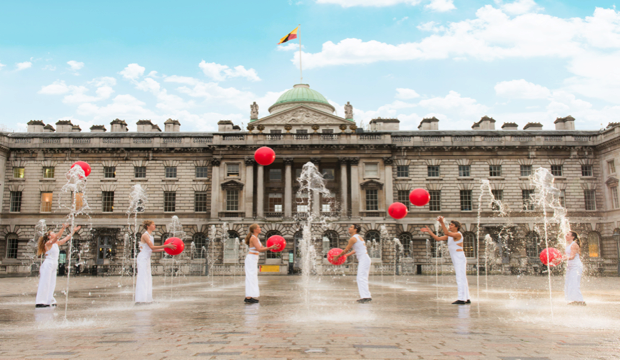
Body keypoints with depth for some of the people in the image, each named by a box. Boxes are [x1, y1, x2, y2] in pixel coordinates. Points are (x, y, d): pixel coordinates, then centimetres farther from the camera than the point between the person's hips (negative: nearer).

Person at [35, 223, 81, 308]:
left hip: (53, 266, 8)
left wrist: (73, 231, 19)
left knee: (51, 284, 7)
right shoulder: (48, 243, -7)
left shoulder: (56, 243, 14)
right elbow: (57, 237, -23)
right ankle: (40, 302, -10)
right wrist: (63, 229, -32)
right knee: (45, 283, -9)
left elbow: (66, 238, 20)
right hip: (48, 265, -8)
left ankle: (49, 301, 11)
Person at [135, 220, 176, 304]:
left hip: (146, 259, 9)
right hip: (143, 258, -9)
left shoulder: (150, 236, 14)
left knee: (147, 278, 9)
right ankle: (141, 299, -5)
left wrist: (164, 249, 12)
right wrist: (165, 246, -22)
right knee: (143, 277, -8)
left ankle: (145, 298, 14)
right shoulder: (145, 235, -13)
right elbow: (152, 247, -21)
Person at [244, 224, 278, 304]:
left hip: (253, 259, 10)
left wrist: (271, 247, 5)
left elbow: (262, 248, 15)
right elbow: (259, 249, -22)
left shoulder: (256, 238, 16)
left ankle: (249, 297, 15)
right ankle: (248, 297, -12)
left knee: (253, 277, 11)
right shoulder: (253, 238, -14)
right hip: (251, 258, -10)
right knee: (251, 277, -11)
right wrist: (271, 247, -25)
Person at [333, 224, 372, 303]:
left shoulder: (353, 238, -11)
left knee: (361, 278, -15)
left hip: (364, 259, -10)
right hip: (363, 259, 10)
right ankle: (364, 296, 13)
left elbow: (346, 250, -4)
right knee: (361, 278, 11)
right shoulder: (358, 237, 19)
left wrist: (338, 256, 8)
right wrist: (347, 255, 36)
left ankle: (366, 296, -20)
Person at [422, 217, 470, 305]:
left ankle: (461, 299, -14)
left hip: (460, 260, -10)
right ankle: (466, 299, 16)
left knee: (460, 279, -12)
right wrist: (428, 231, 9)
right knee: (462, 280, 11)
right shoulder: (450, 236, 16)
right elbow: (438, 238, 13)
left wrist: (442, 222, -36)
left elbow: (446, 233, -30)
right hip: (456, 261, 10)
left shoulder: (458, 234, -12)